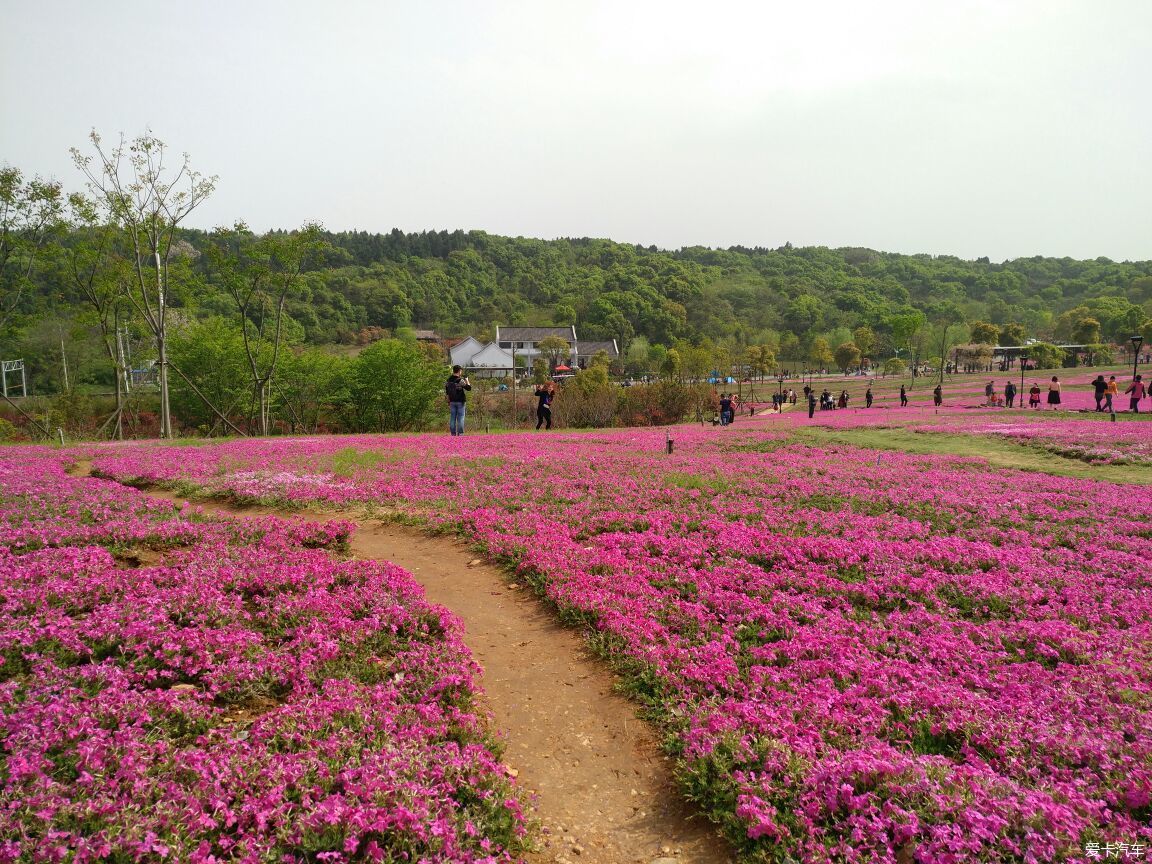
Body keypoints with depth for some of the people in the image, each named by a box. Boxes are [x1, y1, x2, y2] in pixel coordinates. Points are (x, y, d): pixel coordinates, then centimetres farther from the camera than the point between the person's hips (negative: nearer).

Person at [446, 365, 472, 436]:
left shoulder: (448, 380, 5)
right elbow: (469, 388, -11)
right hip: (460, 401, -5)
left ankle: (453, 433, 7)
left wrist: (448, 402, 18)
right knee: (460, 418, -1)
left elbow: (446, 392, 10)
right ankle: (460, 433, -3)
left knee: (452, 418, 7)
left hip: (452, 401, 5)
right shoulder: (460, 380, -13)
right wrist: (467, 380, 6)